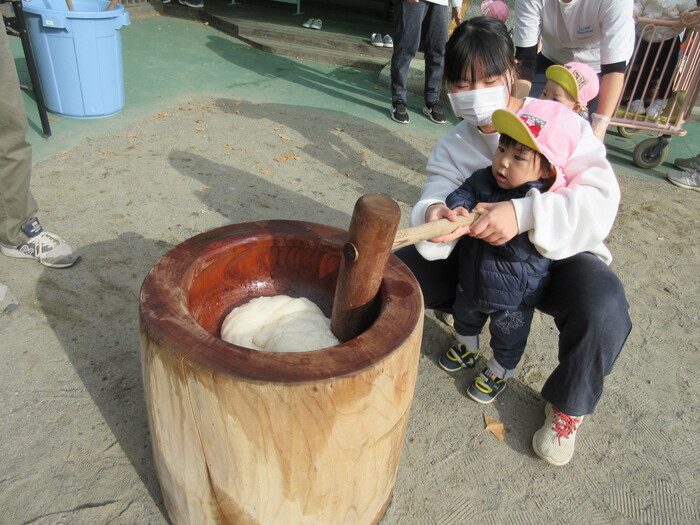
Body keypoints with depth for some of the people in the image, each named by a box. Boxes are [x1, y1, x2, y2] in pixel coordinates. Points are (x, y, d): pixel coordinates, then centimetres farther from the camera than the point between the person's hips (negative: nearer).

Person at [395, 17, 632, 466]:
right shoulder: (453, 147, -3)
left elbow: (600, 202, -24)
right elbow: (437, 194, -18)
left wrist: (524, 214, -41)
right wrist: (434, 215, -44)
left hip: (557, 257, -2)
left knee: (603, 306, -35)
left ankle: (568, 406, -3)